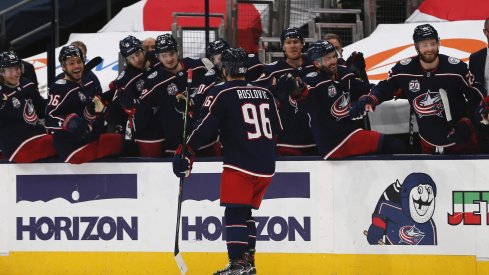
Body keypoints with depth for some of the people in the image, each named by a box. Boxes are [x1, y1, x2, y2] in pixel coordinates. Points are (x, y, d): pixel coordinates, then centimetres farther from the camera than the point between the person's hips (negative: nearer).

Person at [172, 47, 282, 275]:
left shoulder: (221, 94, -5)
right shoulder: (265, 93, 14)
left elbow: (203, 127, -10)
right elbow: (277, 130, 22)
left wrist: (185, 153, -6)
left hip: (240, 164, -6)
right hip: (266, 166, 6)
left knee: (234, 213, -6)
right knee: (246, 212, 17)